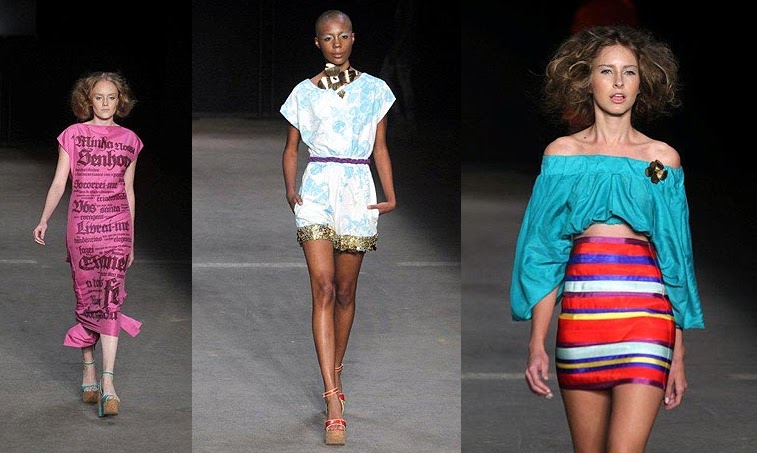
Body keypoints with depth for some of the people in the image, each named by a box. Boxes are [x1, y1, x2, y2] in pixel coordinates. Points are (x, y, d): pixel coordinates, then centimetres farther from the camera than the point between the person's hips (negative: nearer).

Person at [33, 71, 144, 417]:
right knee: (86, 298, 4)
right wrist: (44, 220, -10)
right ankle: (89, 371, 16)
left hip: (117, 225, 0)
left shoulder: (129, 140, 10)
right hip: (81, 224, 0)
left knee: (110, 299, -10)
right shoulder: (73, 135, 4)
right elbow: (58, 183, 2)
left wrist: (131, 238, 16)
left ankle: (107, 384, -16)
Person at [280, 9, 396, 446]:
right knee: (323, 290, -12)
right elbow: (291, 148, 11)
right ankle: (335, 399, -18)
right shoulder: (304, 92, 7)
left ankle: (336, 369, 28)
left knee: (345, 292, 7)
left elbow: (380, 148, 10)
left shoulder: (374, 90, 9)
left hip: (358, 193, 1)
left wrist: (390, 195, -1)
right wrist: (291, 188, -5)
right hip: (316, 192, -1)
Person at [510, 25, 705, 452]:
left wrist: (679, 355, 4)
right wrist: (537, 344, -2)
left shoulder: (663, 158, 10)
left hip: (645, 312, -1)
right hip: (580, 312, 1)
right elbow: (543, 254, 6)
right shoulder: (563, 153, 10)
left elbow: (676, 258, 9)